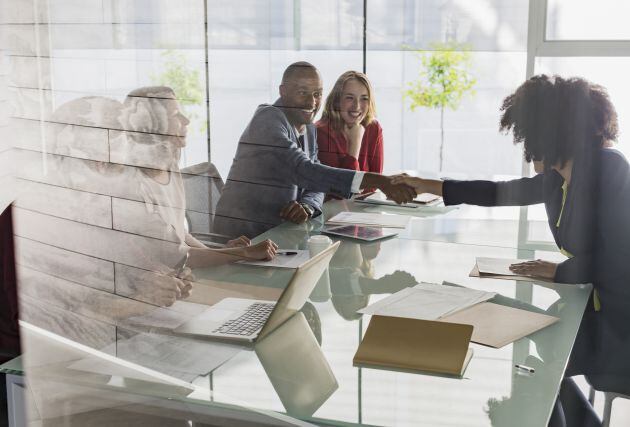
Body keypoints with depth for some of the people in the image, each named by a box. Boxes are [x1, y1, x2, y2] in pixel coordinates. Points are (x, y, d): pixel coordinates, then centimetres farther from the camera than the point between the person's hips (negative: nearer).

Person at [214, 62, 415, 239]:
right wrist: (378, 182, -36)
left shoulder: (309, 129, 13)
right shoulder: (269, 118, -15)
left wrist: (307, 207, -17)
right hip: (243, 235, -8)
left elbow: (315, 185, 10)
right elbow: (302, 170, -29)